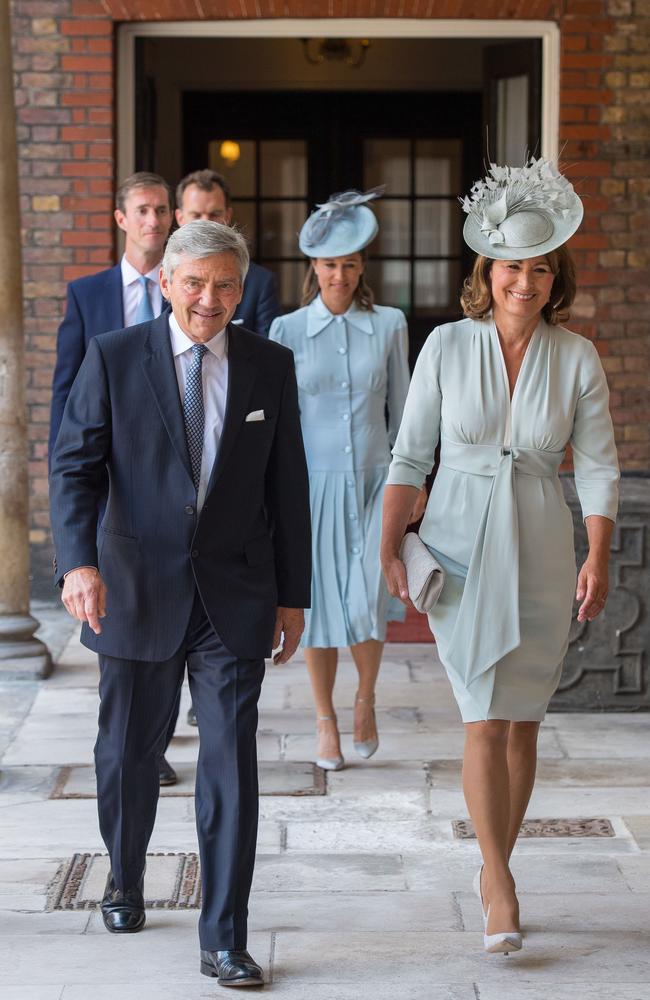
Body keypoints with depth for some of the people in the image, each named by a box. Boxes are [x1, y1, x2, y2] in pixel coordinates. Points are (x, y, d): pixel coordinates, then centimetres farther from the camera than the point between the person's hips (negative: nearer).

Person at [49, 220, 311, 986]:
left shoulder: (270, 366, 3)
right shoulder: (114, 357, -3)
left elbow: (287, 486, 7)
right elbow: (73, 465, -7)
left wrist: (293, 594, 7)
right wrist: (78, 562, -23)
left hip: (234, 598, 0)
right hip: (138, 593, 0)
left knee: (231, 763, -5)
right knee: (128, 753, 15)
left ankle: (224, 942, 2)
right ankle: (125, 881, 41)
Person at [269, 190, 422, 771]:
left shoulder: (389, 325, 2)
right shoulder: (288, 331, 0)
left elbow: (401, 411, 8)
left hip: (374, 482, 0)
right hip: (311, 481, 0)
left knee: (367, 605, -10)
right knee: (319, 603, 4)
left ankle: (366, 699, 18)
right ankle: (326, 719, 22)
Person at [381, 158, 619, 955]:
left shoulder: (576, 358, -1)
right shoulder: (447, 346, -2)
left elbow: (598, 468, 0)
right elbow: (409, 455, 2)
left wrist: (598, 561, -9)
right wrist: (389, 546, -4)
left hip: (540, 554, 1)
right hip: (461, 549, -1)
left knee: (521, 722, 7)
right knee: (484, 718, -8)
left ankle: (494, 867, 22)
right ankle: (499, 885, -3)